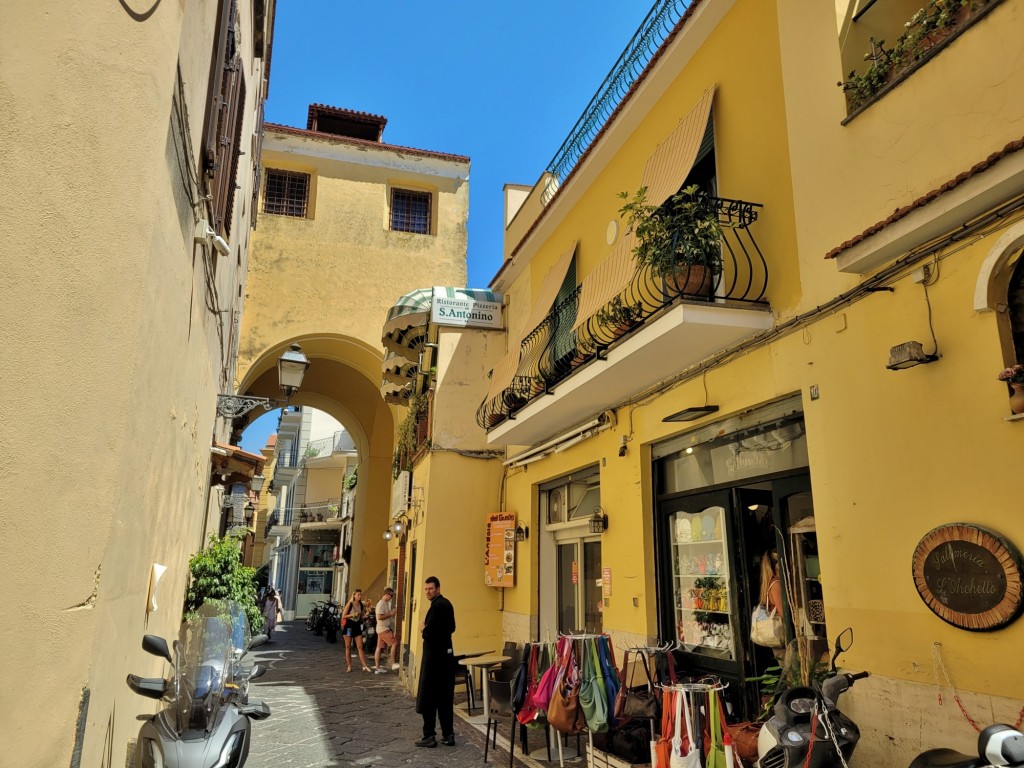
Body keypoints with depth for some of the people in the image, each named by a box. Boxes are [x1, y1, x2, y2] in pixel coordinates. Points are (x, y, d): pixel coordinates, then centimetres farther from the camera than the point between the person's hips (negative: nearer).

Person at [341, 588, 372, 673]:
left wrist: (366, 612, -4)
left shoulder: (361, 605, 5)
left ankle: (364, 666, -5)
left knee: (360, 647, -2)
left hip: (357, 626, 3)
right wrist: (352, 615, -20)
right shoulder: (349, 604, -7)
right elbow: (343, 616, -9)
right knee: (348, 647, 5)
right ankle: (349, 666, 13)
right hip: (349, 626, -3)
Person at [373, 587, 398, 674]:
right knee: (394, 643, -11)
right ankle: (393, 664, -8)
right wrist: (390, 614, -17)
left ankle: (377, 667, 13)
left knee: (379, 647, 10)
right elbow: (379, 617, -23)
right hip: (383, 628, -10)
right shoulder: (381, 603, -16)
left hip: (385, 628, 10)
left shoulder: (386, 603, 14)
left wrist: (391, 613, 8)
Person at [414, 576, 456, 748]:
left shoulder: (436, 606, -19)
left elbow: (429, 633, -24)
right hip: (446, 654, 9)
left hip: (435, 656, -9)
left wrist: (423, 628, -3)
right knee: (445, 697, 13)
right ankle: (448, 735, 17)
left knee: (428, 697, 1)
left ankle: (429, 736, 6)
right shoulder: (446, 603, 11)